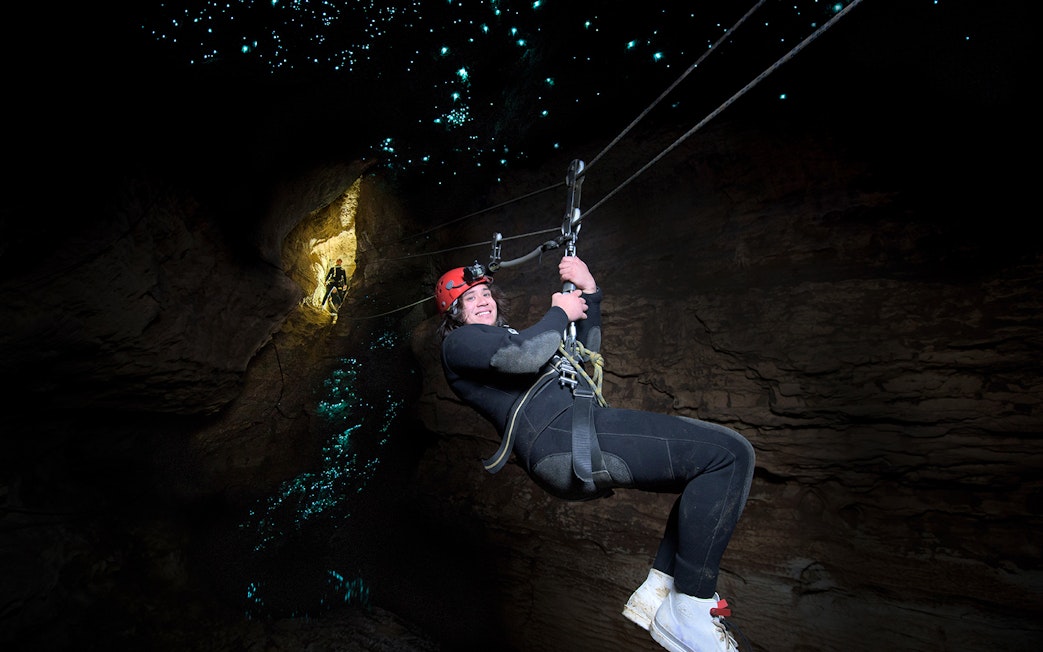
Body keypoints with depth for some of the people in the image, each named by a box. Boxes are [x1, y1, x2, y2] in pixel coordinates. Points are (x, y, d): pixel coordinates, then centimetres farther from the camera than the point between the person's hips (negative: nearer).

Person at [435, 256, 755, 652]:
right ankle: (688, 614, -12)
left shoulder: (508, 337, 36)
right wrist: (560, 313, 4)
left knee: (712, 474, 12)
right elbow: (524, 355, -14)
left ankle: (656, 592, 6)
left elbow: (584, 353, 35)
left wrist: (589, 295, 25)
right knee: (729, 454, -14)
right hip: (561, 439, -10)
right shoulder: (458, 342, 8)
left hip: (581, 452, 10)